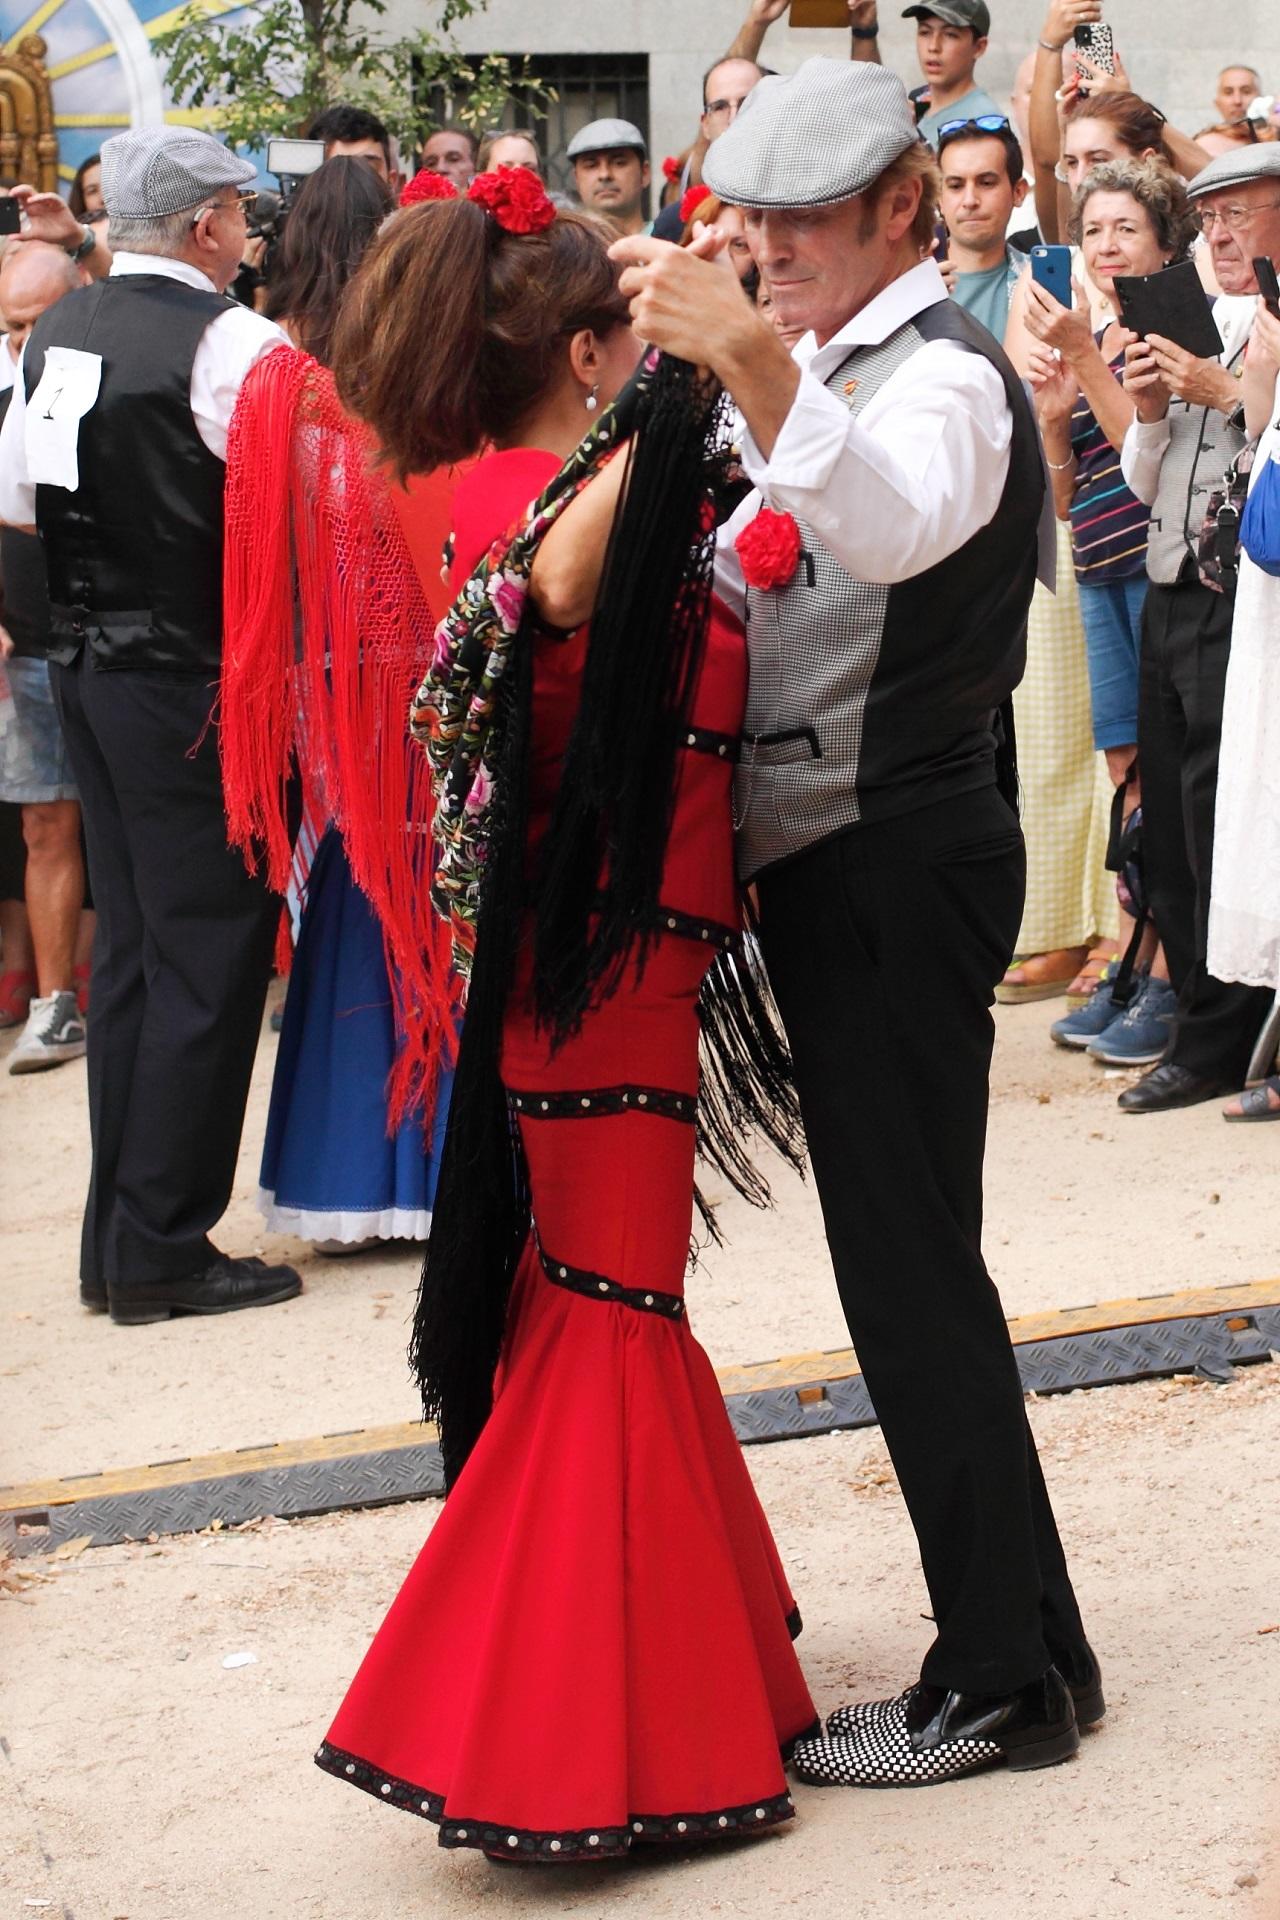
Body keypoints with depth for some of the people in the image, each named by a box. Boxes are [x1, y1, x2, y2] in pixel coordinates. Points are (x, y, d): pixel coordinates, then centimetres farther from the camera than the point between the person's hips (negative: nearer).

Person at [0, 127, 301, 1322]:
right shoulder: (231, 340, -16)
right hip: (198, 681, -8)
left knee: (130, 947, 15)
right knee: (209, 956, 0)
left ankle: (115, 1243, 21)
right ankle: (162, 1253, 3)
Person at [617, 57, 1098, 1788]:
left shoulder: (942, 369, -14)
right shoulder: (835, 365, 17)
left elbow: (894, 527, -39)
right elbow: (762, 572, 28)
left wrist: (749, 359, -52)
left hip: (897, 866, -10)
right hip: (834, 862, 10)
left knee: (910, 1263, -6)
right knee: (901, 1257, 14)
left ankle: (1003, 1678, 3)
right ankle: (1018, 1638, 24)